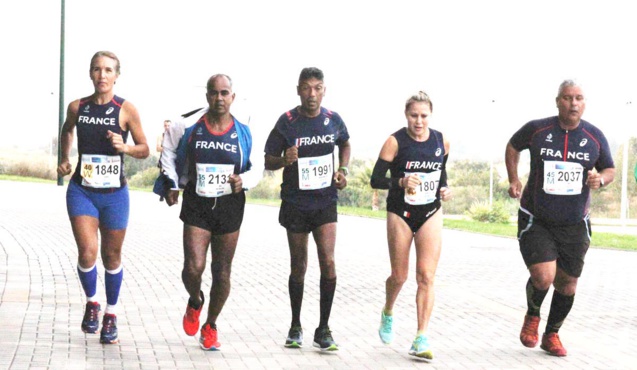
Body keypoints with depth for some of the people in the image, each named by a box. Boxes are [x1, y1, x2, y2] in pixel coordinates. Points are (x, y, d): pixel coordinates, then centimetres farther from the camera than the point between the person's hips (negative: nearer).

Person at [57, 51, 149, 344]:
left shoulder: (126, 110, -7)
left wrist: (125, 147, -19)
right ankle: (91, 303, 13)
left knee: (112, 256, 10)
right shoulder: (77, 107, 1)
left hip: (114, 193, 0)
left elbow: (144, 150, 0)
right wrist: (64, 159, 13)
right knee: (87, 252, -14)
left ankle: (110, 314, 29)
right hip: (82, 190, 1)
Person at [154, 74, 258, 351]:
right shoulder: (188, 126, -5)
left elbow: (256, 168, 11)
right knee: (193, 267, -13)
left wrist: (243, 180, -10)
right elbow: (168, 151, 13)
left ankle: (210, 326, 27)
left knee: (222, 272, 7)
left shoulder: (243, 132, -1)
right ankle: (195, 302, 23)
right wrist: (171, 184, 8)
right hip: (196, 204, -1)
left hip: (230, 206, 1)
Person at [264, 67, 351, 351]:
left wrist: (343, 170, 3)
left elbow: (345, 145, 21)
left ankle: (323, 329, -1)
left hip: (325, 202, 1)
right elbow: (268, 161, -2)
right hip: (295, 202, -1)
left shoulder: (333, 120, -1)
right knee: (298, 267, 8)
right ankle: (295, 327, 25)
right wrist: (284, 160, -23)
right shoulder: (287, 122, -8)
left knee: (328, 263, -12)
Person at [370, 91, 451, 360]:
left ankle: (421, 339, -6)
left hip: (430, 214, 2)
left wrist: (444, 189, -2)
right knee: (399, 277, 7)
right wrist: (400, 182, -30)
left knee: (426, 276, -7)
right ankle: (388, 313, 41)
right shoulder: (395, 141, -13)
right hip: (401, 214, -2)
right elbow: (375, 179, -13)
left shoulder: (441, 141, -1)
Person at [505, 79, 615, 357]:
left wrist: (601, 179, -12)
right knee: (543, 277, -19)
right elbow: (513, 146, 14)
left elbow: (610, 169, 12)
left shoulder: (595, 136, -1)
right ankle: (532, 316, 15)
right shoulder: (536, 129, -6)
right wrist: (513, 179, 4)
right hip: (536, 221, -3)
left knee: (567, 284, 9)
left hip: (575, 225, 3)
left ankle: (551, 335, 32)